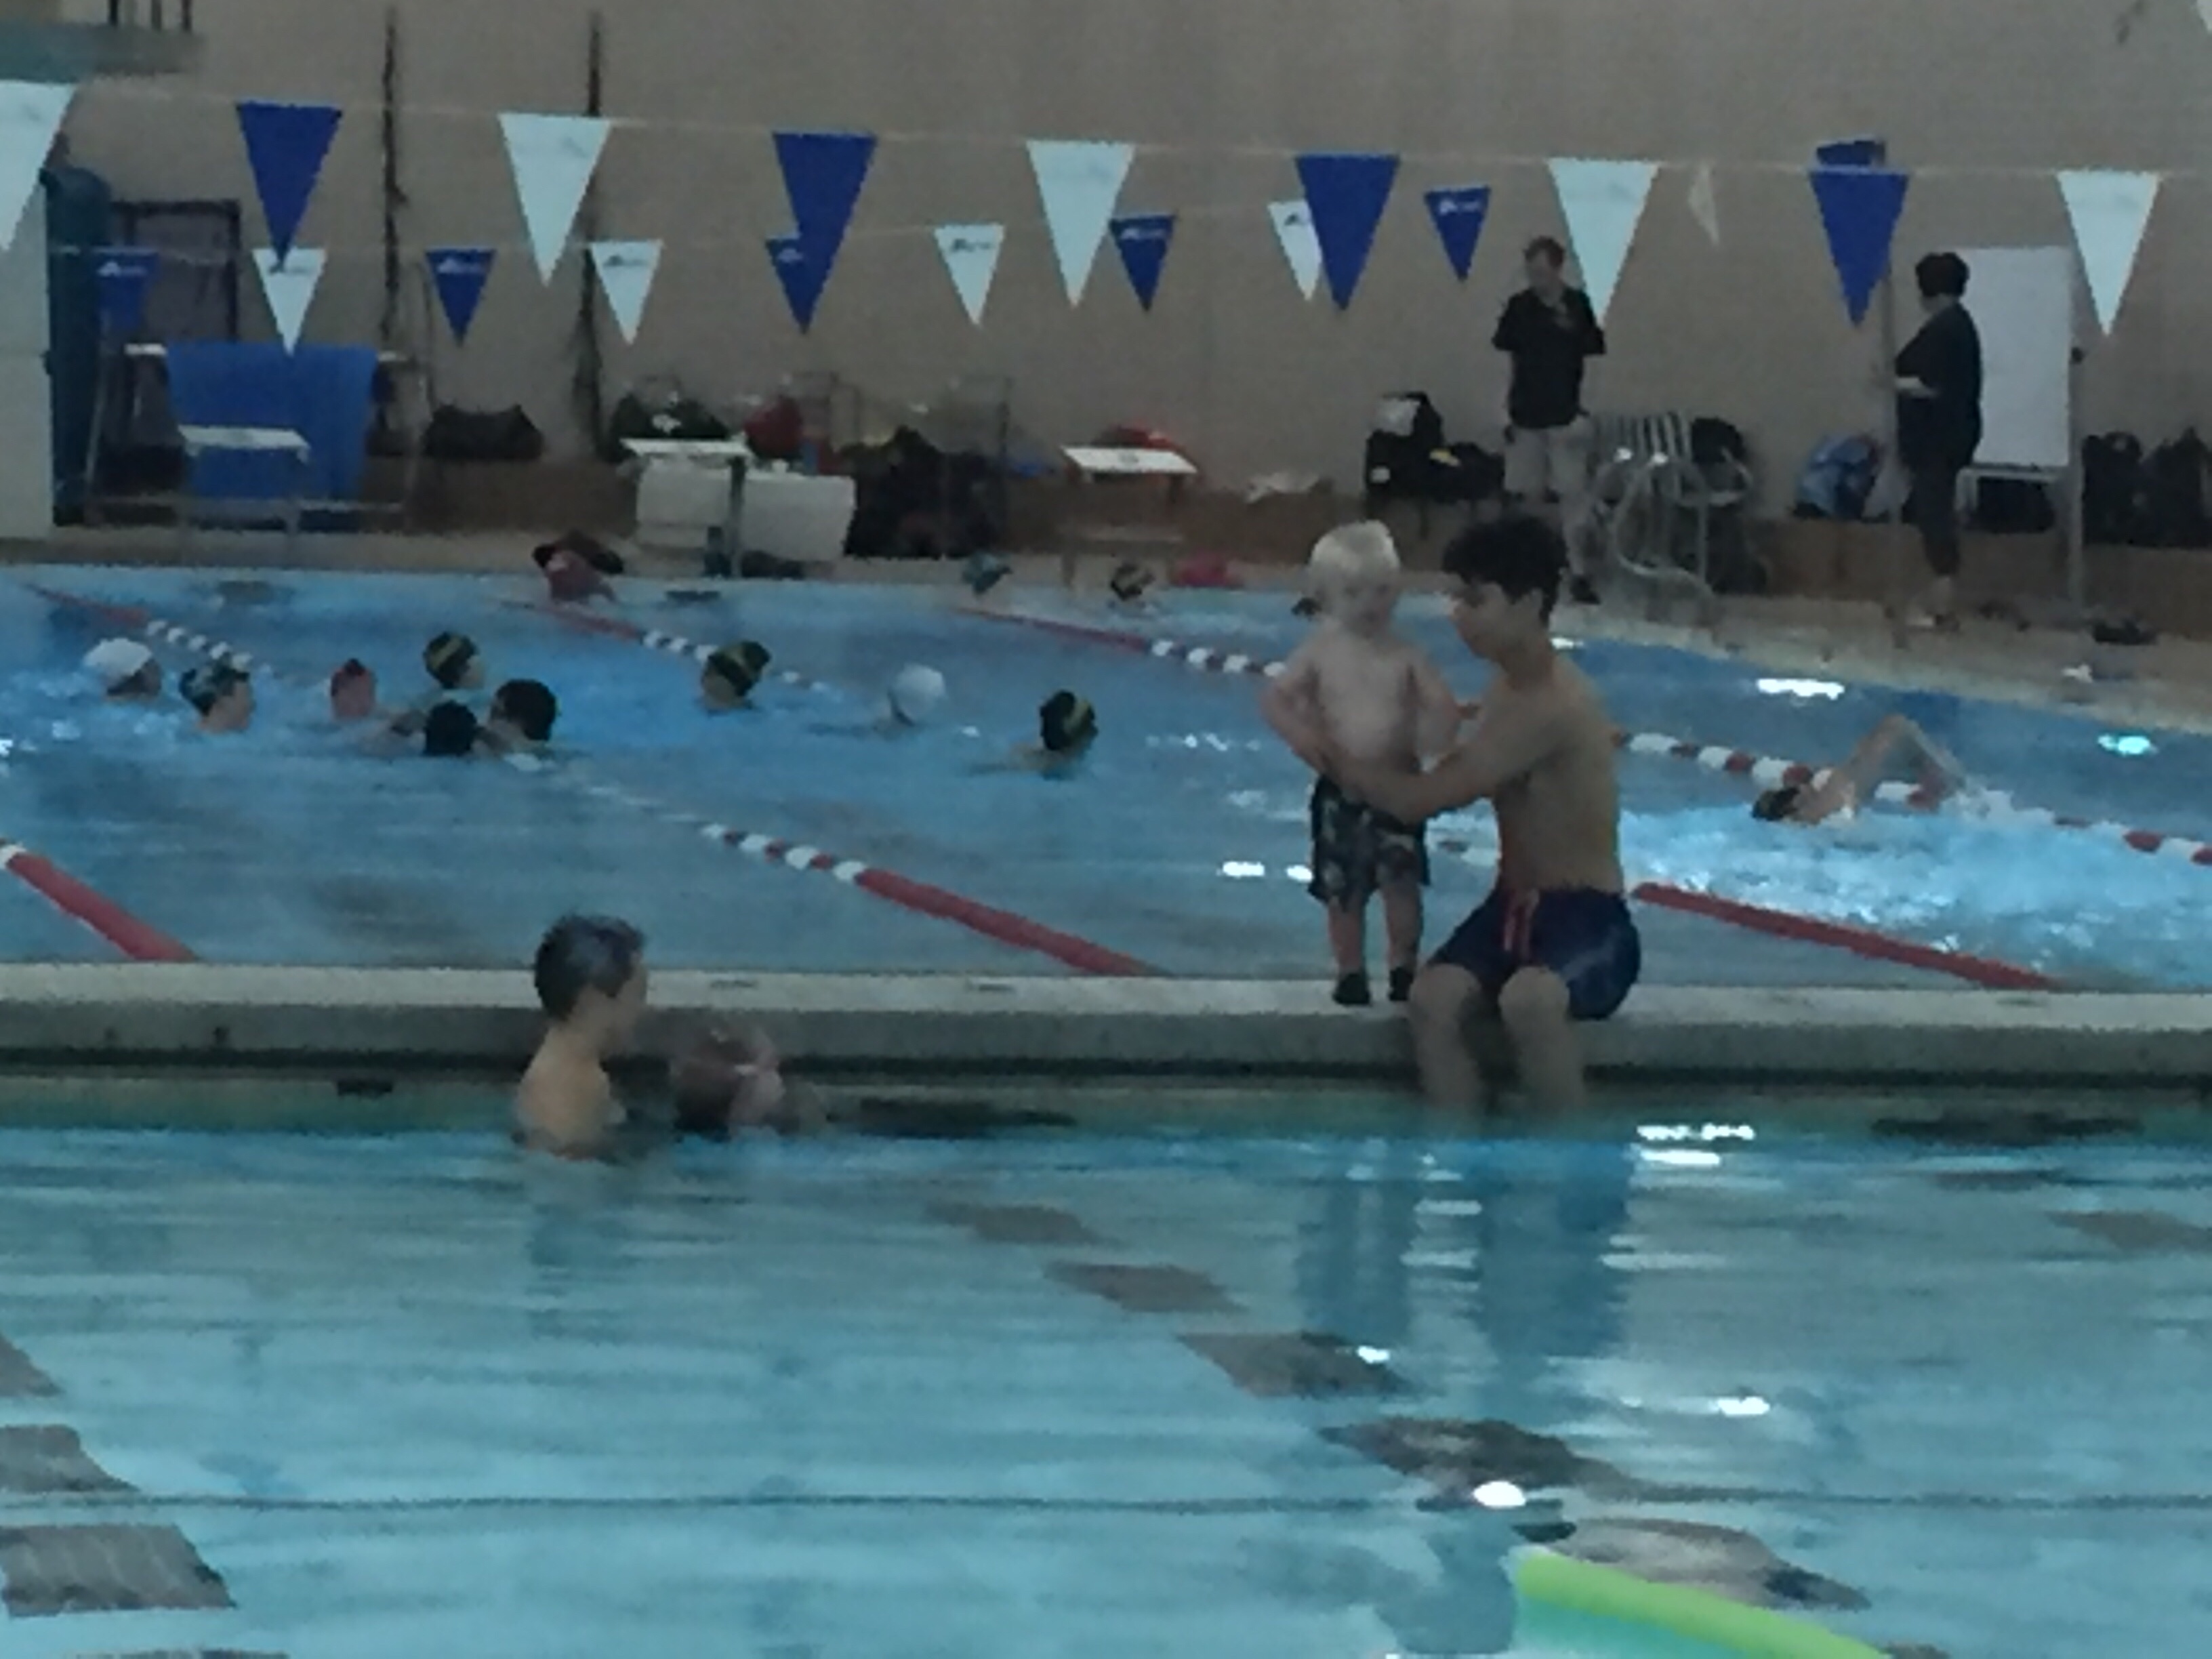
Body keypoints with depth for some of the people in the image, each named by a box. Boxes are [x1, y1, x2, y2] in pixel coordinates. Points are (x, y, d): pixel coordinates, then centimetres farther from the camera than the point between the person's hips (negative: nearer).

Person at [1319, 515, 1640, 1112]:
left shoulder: (1552, 705, -21)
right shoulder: (1506, 690, 10)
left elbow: (1421, 799, -18)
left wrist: (1343, 762, -2)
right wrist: (1360, 769, 0)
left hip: (1589, 920, -8)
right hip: (1514, 908, 8)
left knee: (1529, 999, -39)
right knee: (1432, 999, -23)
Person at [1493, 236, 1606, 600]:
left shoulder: (1581, 306, -6)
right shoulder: (1519, 307, 1)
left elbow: (1597, 361, -3)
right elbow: (1501, 357, 8)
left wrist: (1584, 413, -10)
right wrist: (1502, 410, 2)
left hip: (1567, 419, -3)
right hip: (1526, 418, 3)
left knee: (1573, 495, -6)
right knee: (1527, 497, 9)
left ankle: (1579, 573, -4)